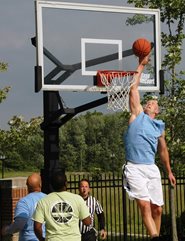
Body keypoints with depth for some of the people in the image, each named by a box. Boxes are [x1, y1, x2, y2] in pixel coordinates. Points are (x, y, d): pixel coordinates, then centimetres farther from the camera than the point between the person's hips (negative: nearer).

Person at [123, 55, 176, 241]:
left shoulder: (159, 127, 17)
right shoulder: (137, 115, 8)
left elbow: (163, 151, 28)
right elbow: (133, 89, 4)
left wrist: (169, 172, 29)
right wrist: (141, 65, 7)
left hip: (152, 169, 4)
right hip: (134, 168, -4)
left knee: (157, 209, 4)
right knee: (144, 205, -16)